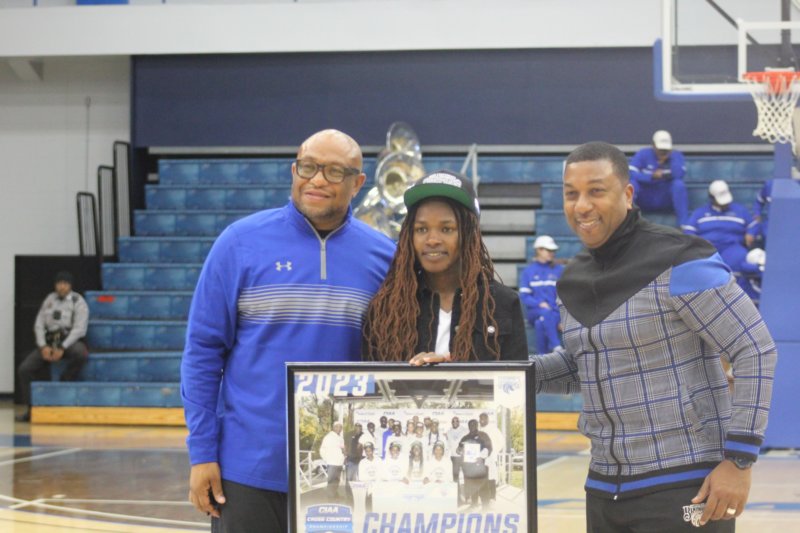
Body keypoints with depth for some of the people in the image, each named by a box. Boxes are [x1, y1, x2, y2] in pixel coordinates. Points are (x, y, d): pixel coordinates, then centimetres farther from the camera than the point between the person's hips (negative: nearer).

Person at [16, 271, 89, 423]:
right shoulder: (49, 299, 12)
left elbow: (79, 329, -11)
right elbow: (39, 324, 8)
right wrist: (43, 346, -8)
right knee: (24, 369, -14)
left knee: (80, 354, -40)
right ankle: (31, 409, -8)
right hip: (50, 341, 4)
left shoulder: (78, 302, -2)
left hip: (71, 341, -4)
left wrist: (62, 348, -21)